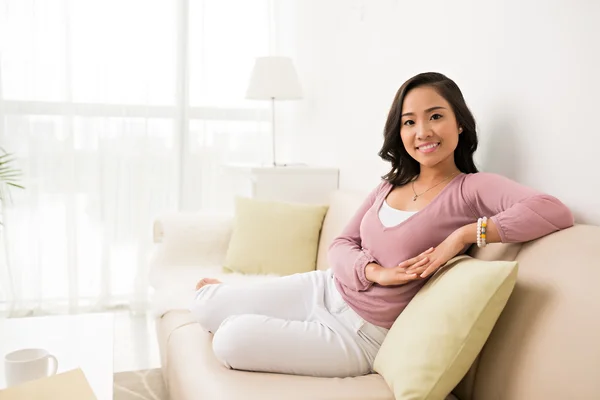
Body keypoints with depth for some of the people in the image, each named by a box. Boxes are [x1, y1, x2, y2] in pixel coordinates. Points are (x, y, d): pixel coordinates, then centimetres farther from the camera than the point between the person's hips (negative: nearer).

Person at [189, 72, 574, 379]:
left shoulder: (473, 188, -14)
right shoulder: (393, 184, 6)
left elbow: (555, 211, -30)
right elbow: (342, 245, 4)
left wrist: (465, 234, -31)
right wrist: (376, 272, -17)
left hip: (360, 336, -5)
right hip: (324, 289, 6)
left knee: (233, 340, -18)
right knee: (206, 306, -1)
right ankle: (219, 292, 34)